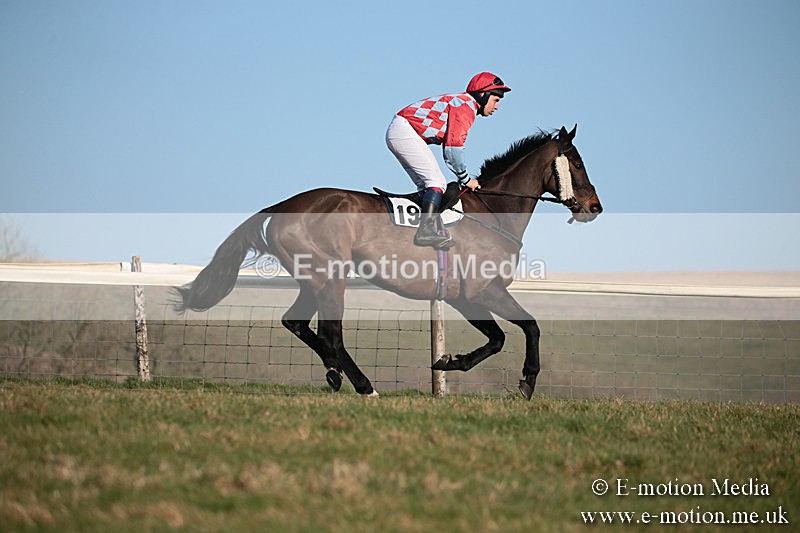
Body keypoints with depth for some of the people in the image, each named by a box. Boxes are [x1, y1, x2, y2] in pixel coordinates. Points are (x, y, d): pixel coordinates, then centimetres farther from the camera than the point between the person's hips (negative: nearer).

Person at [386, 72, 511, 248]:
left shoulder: (461, 103, 22)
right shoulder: (467, 105, -10)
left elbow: (448, 149, 23)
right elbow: (453, 146, -18)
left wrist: (464, 179, 15)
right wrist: (466, 179, -7)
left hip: (396, 134, 11)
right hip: (405, 131, -11)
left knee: (428, 184, 9)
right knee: (436, 180, -15)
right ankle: (425, 231, -27)